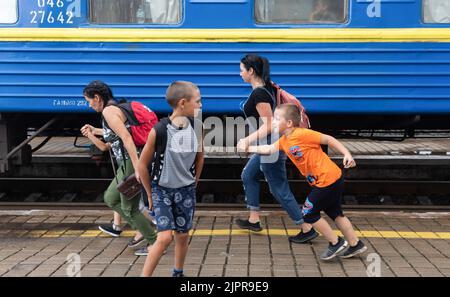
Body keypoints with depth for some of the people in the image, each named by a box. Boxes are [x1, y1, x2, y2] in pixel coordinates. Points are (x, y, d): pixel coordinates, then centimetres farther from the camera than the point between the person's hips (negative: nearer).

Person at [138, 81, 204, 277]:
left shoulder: (197, 127, -9)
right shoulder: (159, 130, -21)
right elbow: (142, 165, -10)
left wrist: (193, 184, 12)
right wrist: (150, 195, -1)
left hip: (186, 190, 4)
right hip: (162, 189, -4)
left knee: (183, 235, 11)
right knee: (165, 237, -12)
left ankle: (178, 273, 32)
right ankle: (145, 275, 3)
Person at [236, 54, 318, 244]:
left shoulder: (258, 94, -22)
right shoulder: (268, 87, 5)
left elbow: (269, 126, -26)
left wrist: (248, 140, -30)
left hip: (270, 146, -10)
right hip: (268, 144, 10)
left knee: (279, 189, -1)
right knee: (248, 176, 22)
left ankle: (307, 230, 7)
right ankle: (254, 220, 30)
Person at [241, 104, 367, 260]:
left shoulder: (302, 134, -18)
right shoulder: (284, 141, 7)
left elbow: (328, 139, -15)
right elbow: (268, 149, 20)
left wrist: (347, 154, -20)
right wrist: (249, 148, 18)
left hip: (327, 179, -9)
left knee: (308, 213, 0)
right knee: (335, 213, 19)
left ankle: (336, 243, 9)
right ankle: (356, 244, 29)